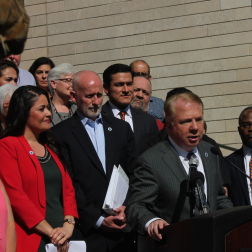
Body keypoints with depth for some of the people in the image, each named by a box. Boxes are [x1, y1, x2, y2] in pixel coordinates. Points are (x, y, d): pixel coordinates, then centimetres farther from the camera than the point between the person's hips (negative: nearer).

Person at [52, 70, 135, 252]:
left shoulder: (121, 128, 14)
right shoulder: (61, 133, 0)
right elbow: (67, 185, -6)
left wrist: (128, 208, -5)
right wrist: (98, 220, -10)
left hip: (123, 227, 4)